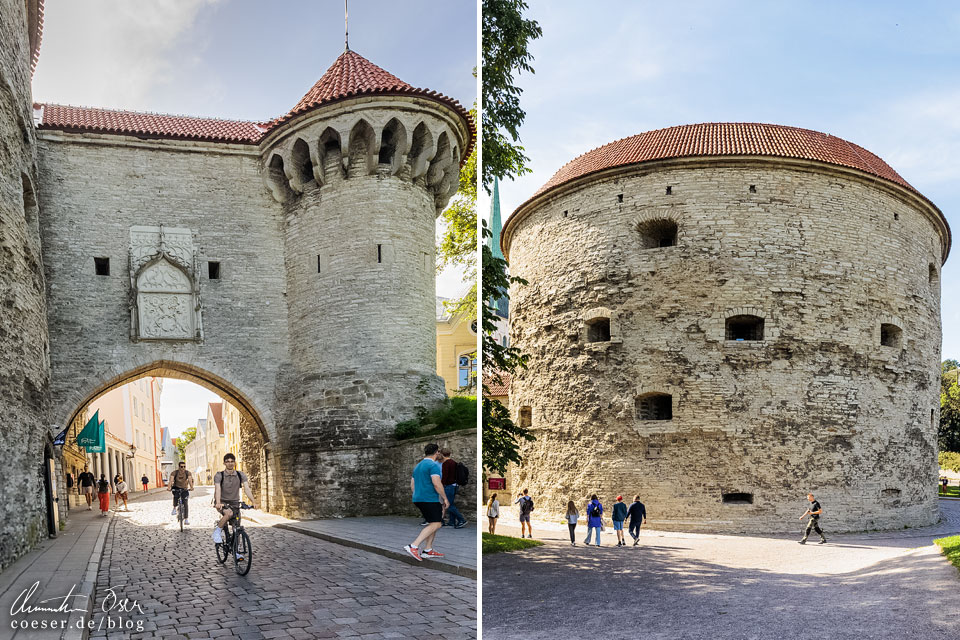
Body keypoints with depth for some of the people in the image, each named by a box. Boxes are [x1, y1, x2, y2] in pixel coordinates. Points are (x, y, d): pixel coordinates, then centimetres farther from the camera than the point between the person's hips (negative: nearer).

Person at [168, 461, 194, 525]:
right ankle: (174, 508, -10)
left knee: (186, 503, -10)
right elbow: (171, 481, -31)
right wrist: (169, 487, -50)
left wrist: (191, 487, -51)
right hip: (176, 488, 0)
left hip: (185, 489, 0)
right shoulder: (174, 473, -17)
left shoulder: (188, 473, -16)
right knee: (176, 496, -33)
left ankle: (186, 519, -4)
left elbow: (190, 480, -32)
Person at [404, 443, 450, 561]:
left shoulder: (417, 466, 18)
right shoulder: (434, 465, -10)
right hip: (430, 499, -9)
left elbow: (412, 486, 21)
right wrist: (445, 498, -11)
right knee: (435, 524, -10)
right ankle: (413, 546, -21)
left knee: (434, 524, 15)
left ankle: (428, 550, 12)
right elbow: (437, 484, -20)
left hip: (418, 499, 10)